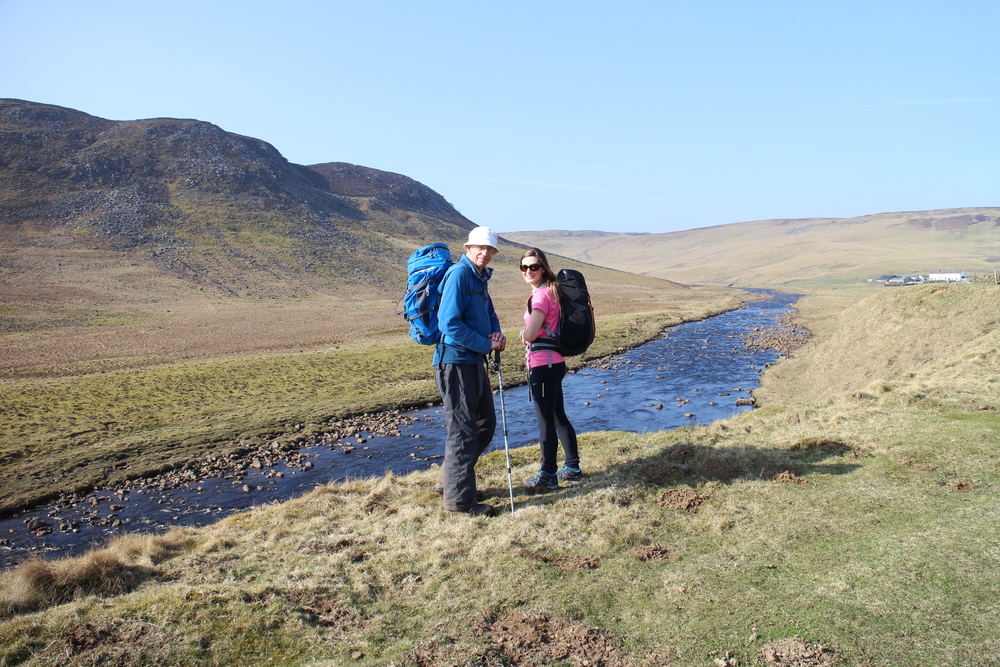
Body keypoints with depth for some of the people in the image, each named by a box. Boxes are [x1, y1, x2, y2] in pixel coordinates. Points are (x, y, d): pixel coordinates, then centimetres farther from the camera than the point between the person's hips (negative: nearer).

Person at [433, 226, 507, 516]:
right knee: (463, 430, -3)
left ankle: (450, 479, 31)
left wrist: (497, 333, 2)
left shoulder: (480, 277, 15)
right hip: (456, 361, -10)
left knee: (485, 424, 18)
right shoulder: (459, 273, -14)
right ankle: (459, 498, 8)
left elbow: (488, 313, 25)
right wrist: (486, 344, -15)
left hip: (474, 361, 10)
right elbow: (450, 322, -21)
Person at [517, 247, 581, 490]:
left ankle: (548, 476, 12)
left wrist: (523, 333, -2)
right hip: (554, 363, 10)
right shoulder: (550, 290, 13)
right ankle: (573, 468, 30)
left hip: (543, 366, -10)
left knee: (546, 421, 1)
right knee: (559, 417, 18)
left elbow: (530, 334, -22)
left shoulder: (542, 294, -16)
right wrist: (528, 334, 2)